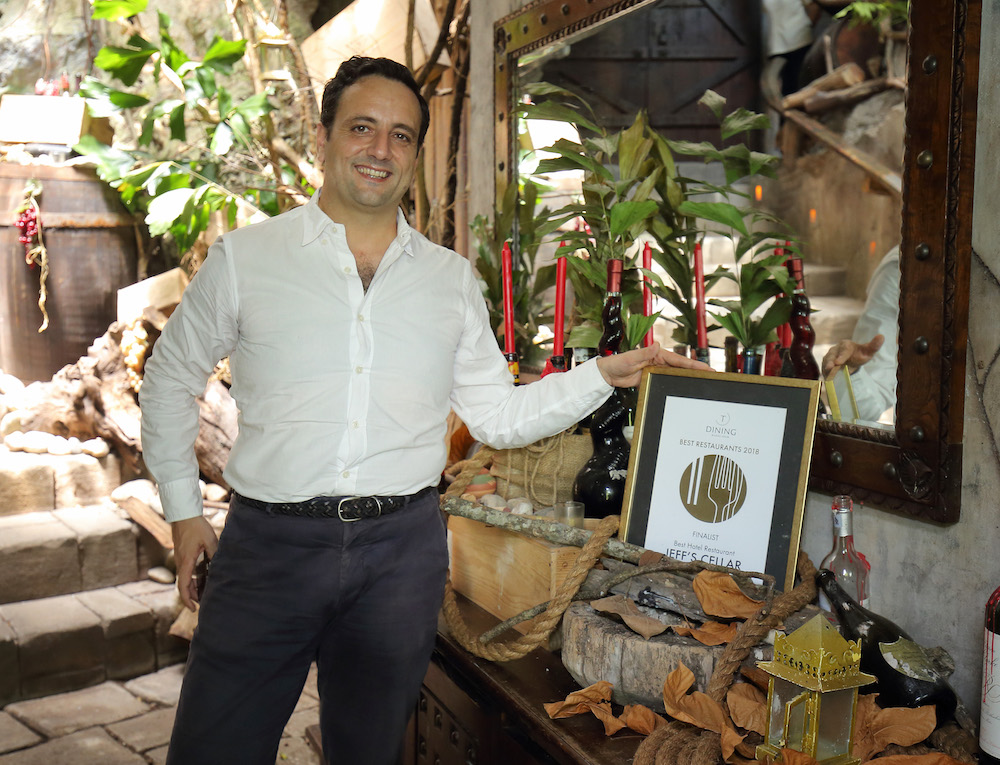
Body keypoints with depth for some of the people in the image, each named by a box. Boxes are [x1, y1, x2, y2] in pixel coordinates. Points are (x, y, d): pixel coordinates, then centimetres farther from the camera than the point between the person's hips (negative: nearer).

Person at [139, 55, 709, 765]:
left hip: (402, 547, 2)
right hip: (269, 544, -1)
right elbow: (171, 378, 10)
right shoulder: (243, 257, 0)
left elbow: (499, 417, 9)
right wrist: (183, 509, 5)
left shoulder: (453, 278, 7)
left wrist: (606, 374, 0)